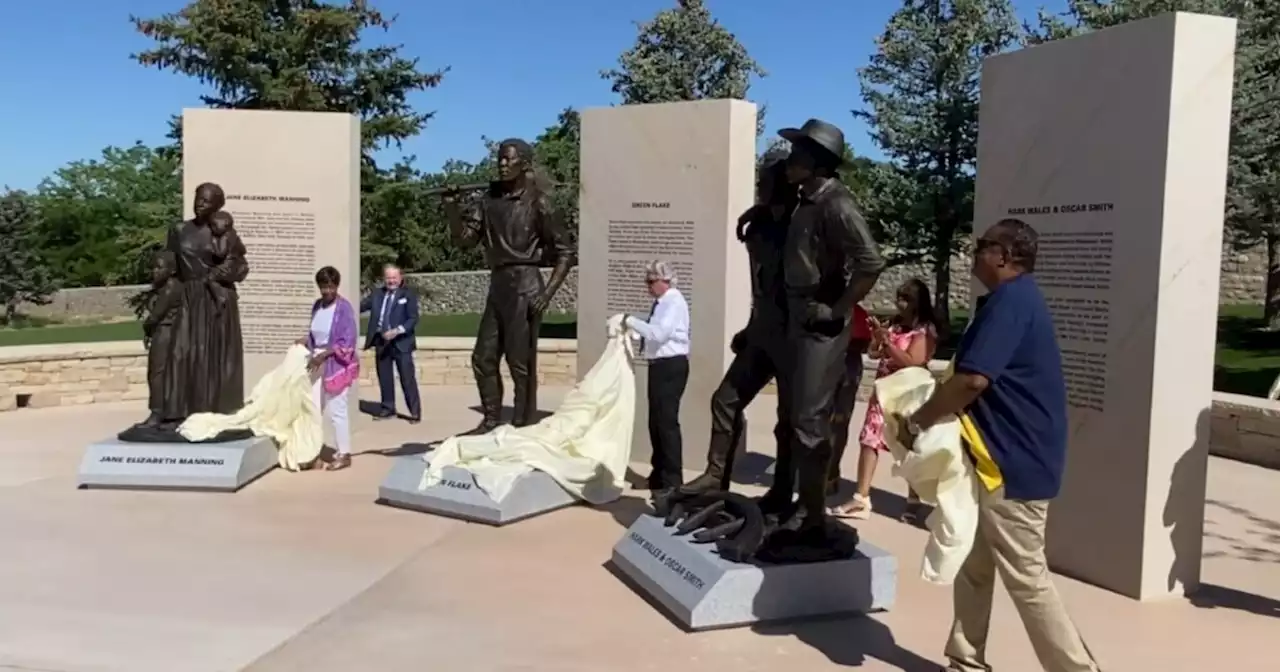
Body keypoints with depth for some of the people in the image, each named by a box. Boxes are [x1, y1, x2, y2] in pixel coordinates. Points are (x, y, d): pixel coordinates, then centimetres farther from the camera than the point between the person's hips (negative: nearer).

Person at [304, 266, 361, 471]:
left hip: (337, 364, -7)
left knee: (336, 409, -3)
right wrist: (305, 341, -2)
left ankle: (344, 454, 7)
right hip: (318, 362, 7)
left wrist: (324, 354, -21)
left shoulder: (344, 308, -13)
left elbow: (348, 341, -16)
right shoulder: (317, 306, 7)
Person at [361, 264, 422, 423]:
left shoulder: (408, 294, -3)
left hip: (401, 342, -5)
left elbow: (413, 319, -10)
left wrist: (398, 330, -23)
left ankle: (415, 412, 1)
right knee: (384, 377, 12)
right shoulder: (377, 293, 10)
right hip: (381, 341, 5)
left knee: (407, 378, -4)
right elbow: (361, 306, 0)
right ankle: (388, 408, 25)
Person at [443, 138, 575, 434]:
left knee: (520, 362, -4)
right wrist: (452, 209, -7)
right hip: (497, 285, 7)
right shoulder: (491, 198, 11)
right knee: (483, 358, 10)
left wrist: (547, 293, -14)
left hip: (524, 285, -7)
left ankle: (524, 427, 6)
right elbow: (464, 238, 10)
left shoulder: (537, 203, -5)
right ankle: (491, 420, 24)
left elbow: (565, 252, -5)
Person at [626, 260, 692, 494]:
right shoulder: (661, 303, 14)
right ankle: (659, 475, 29)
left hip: (671, 366, -10)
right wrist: (633, 334, 4)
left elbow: (659, 333, -24)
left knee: (667, 422, -6)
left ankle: (672, 481, 2)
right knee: (656, 422, 16)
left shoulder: (674, 302, -14)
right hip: (659, 366, 10)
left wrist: (631, 321, -19)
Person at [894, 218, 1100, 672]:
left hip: (1013, 463, -11)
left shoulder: (1010, 300, -18)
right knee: (974, 566, 16)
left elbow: (972, 380, -27)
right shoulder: (1016, 300, 16)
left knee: (1026, 579, -2)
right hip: (1003, 456, 11)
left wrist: (916, 422, -15)